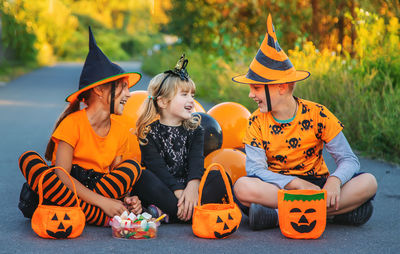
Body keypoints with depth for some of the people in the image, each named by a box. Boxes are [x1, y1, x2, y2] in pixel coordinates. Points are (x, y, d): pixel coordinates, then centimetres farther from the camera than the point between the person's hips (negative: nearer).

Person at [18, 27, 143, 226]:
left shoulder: (120, 131, 6)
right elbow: (61, 175, -20)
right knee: (29, 159, -30)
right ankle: (102, 218, -39)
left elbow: (117, 176, 7)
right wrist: (103, 202, -29)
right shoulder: (73, 122, -11)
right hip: (64, 190, -4)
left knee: (132, 166, -16)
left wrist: (126, 199, -18)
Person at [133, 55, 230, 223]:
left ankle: (165, 213, -33)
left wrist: (193, 185, -28)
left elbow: (196, 160, -6)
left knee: (220, 177, -20)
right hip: (162, 191, -3)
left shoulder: (195, 129, 12)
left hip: (186, 185, 4)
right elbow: (157, 166, -14)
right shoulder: (148, 131, 0)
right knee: (143, 176, -32)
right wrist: (179, 191, -29)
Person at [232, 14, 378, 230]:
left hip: (317, 184, 1)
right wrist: (296, 183, -30)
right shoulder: (257, 122, -4)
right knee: (243, 187, -33)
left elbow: (348, 159, -8)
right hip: (277, 186, -1)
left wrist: (335, 180, -31)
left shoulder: (317, 115, -6)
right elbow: (255, 169, -15)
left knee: (368, 183, -25)